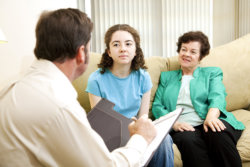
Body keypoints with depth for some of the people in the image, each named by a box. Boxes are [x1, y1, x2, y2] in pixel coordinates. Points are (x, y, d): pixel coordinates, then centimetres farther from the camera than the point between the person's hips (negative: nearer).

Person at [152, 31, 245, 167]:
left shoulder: (212, 73, 22)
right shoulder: (166, 77, 26)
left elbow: (217, 97, 2)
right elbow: (157, 106, 13)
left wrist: (211, 116, -22)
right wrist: (174, 123, -9)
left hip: (209, 123, 0)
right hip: (182, 128, 0)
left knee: (218, 134, -36)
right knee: (189, 140, -36)